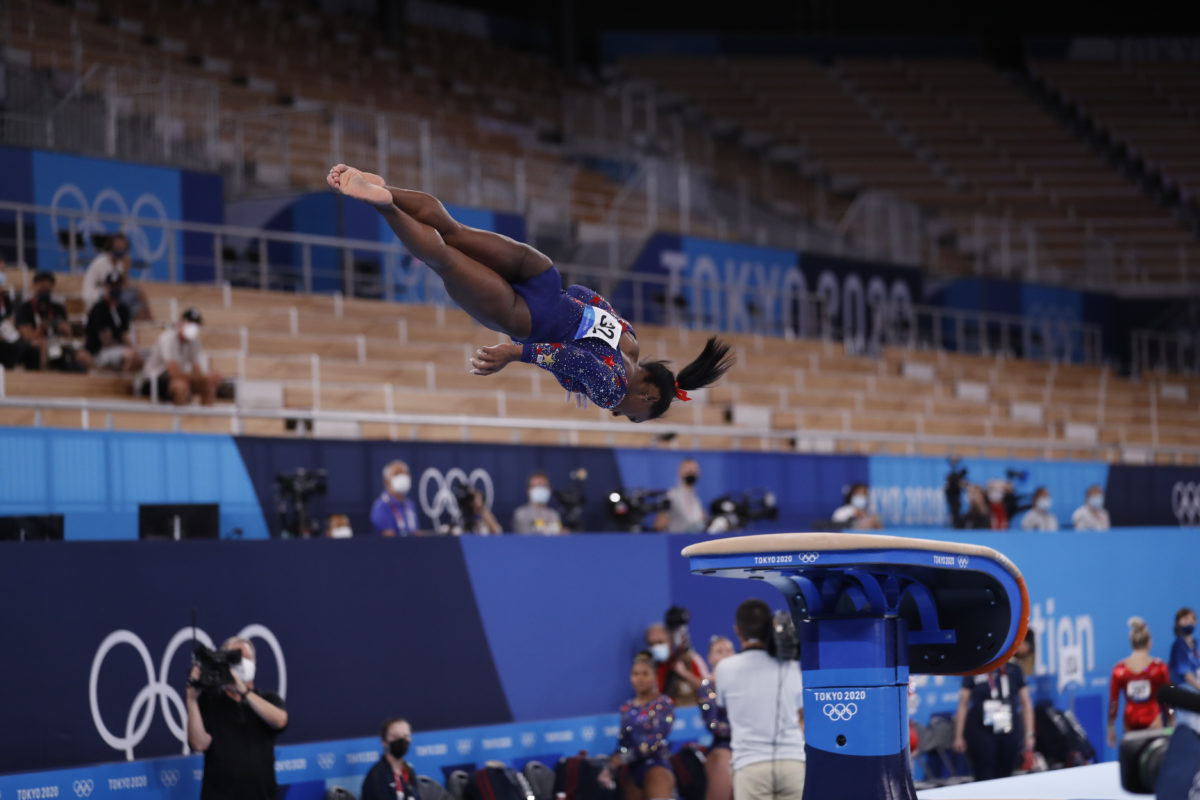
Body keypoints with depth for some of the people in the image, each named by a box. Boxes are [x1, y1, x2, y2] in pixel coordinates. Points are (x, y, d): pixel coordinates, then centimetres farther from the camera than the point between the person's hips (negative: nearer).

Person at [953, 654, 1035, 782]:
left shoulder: (1014, 671, 6)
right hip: (981, 733, -2)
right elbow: (963, 705, 3)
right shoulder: (974, 671, 1)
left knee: (1004, 778, 3)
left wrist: (1029, 735, 7)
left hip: (1010, 732, 2)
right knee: (984, 778, -7)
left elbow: (1026, 704, 11)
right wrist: (958, 736, 1)